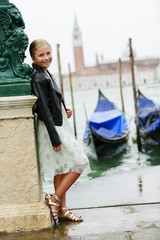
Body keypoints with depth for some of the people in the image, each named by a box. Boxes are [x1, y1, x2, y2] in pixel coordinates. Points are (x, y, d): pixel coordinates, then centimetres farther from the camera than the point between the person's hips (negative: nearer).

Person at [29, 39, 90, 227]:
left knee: (62, 169, 12)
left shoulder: (46, 74, 12)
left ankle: (62, 210, 19)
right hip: (52, 128, -10)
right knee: (79, 163, -5)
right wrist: (55, 138, -21)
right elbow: (43, 109, -21)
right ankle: (54, 199, 0)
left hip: (59, 126, 10)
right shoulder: (38, 78, -18)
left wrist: (64, 111, 4)